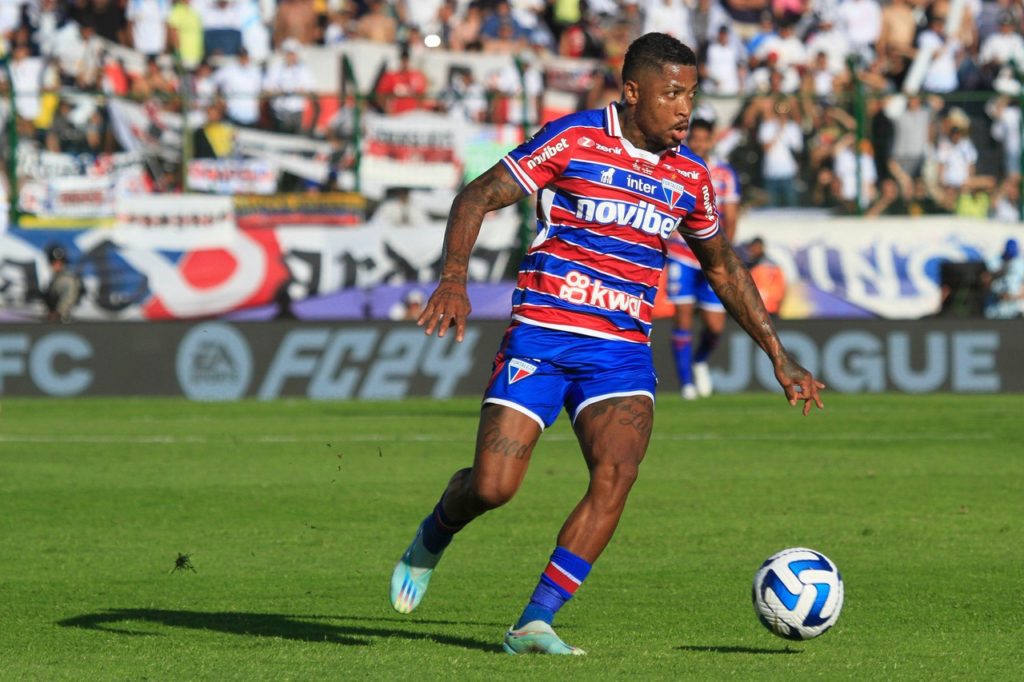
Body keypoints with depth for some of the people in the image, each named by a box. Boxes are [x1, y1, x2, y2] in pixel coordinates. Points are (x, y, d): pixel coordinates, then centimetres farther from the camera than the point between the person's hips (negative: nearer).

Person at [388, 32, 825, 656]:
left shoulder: (690, 176, 9)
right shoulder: (574, 140, -6)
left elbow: (722, 266, 24)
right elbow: (476, 199, -7)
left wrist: (779, 357, 24)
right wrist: (454, 280, -24)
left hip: (622, 352, 4)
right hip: (541, 337, -3)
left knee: (617, 473, -22)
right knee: (491, 486, -11)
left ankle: (534, 624, -17)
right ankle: (433, 539, 27)